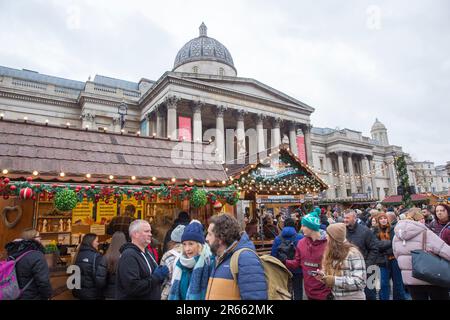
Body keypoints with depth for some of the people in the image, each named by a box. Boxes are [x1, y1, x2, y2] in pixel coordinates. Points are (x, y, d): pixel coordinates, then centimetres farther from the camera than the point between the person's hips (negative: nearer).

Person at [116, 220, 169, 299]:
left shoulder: (147, 252, 8)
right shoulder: (129, 256, -21)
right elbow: (132, 287, -29)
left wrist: (160, 276, -2)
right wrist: (156, 277, -22)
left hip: (152, 297, 9)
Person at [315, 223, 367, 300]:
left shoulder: (353, 253, -19)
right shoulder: (331, 253, 2)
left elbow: (359, 281, -22)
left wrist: (335, 280, -26)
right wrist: (323, 275, -7)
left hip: (353, 297, -6)